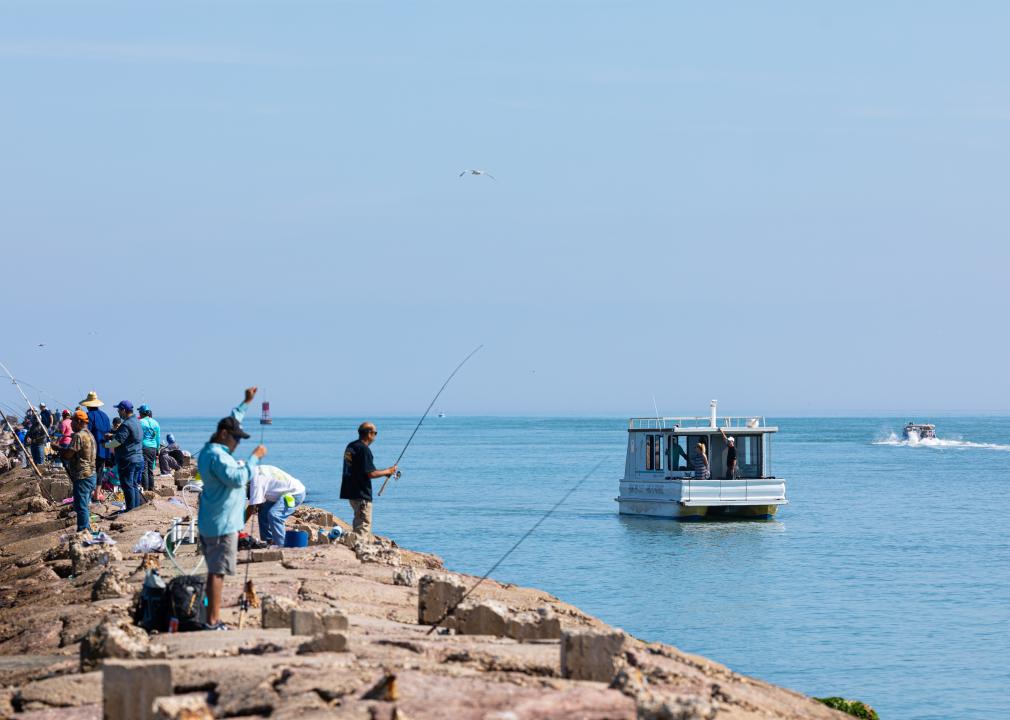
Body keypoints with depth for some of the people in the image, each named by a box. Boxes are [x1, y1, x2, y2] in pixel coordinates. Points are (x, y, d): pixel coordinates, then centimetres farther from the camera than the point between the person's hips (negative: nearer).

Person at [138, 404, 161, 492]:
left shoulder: (140, 422, -7)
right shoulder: (155, 423, 9)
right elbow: (158, 438, 14)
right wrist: (157, 450, 21)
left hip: (143, 447, -5)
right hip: (153, 448, 5)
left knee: (144, 469, -4)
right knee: (151, 469, 13)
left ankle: (145, 488, -8)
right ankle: (151, 487, 15)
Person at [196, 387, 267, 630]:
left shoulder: (210, 450, 15)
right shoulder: (218, 456, -17)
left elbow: (230, 422, 30)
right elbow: (237, 478, -28)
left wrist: (246, 403, 36)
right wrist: (254, 458, -21)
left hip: (210, 524, 11)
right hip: (222, 524, -11)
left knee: (215, 571, 14)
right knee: (217, 572, -9)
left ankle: (213, 618, 18)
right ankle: (213, 621, -9)